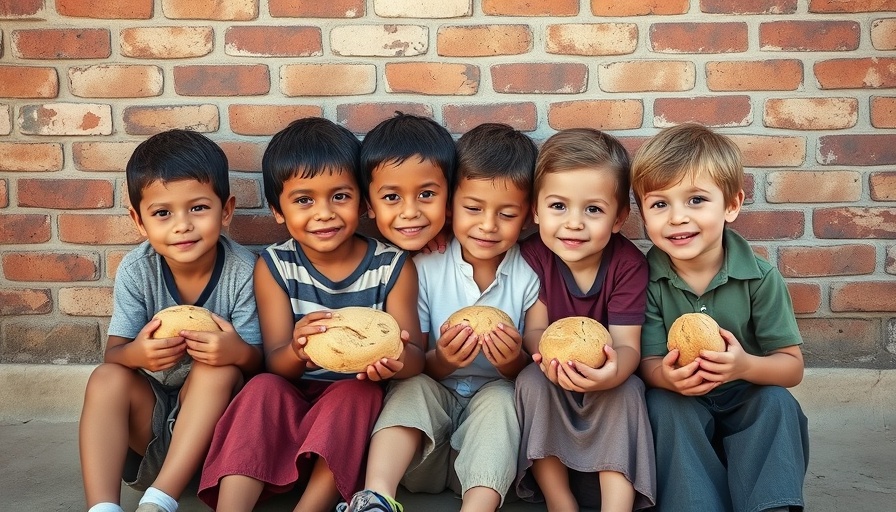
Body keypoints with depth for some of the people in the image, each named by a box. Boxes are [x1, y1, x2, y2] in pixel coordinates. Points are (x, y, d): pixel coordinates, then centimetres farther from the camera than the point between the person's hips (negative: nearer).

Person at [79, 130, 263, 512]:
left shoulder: (243, 271, -16)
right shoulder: (136, 270, -10)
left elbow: (255, 362, -14)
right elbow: (113, 354, -10)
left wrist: (238, 352, -40)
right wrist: (134, 354, -36)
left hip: (212, 411, -2)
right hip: (149, 413, 2)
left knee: (220, 371, -31)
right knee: (105, 379, -25)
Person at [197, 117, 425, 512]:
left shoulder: (393, 267, -6)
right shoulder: (274, 267, -4)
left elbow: (415, 359, -7)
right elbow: (276, 364, -8)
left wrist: (397, 360, -34)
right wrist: (297, 350, -34)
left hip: (358, 405, -1)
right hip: (289, 405, 1)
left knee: (359, 391, -30)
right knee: (262, 388, -27)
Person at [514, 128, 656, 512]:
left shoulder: (628, 262, -16)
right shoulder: (532, 254, -13)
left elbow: (627, 345, -21)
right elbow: (534, 330, -14)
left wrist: (613, 371, -47)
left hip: (606, 385, -1)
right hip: (551, 392, 1)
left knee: (628, 388, -30)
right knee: (532, 380, -29)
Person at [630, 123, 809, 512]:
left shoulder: (761, 278, -11)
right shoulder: (646, 278, -11)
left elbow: (792, 366, -9)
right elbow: (648, 361, -11)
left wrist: (746, 366, -33)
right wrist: (666, 375, -37)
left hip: (747, 405, 1)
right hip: (679, 407, 0)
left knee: (776, 402, -28)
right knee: (662, 402, -30)